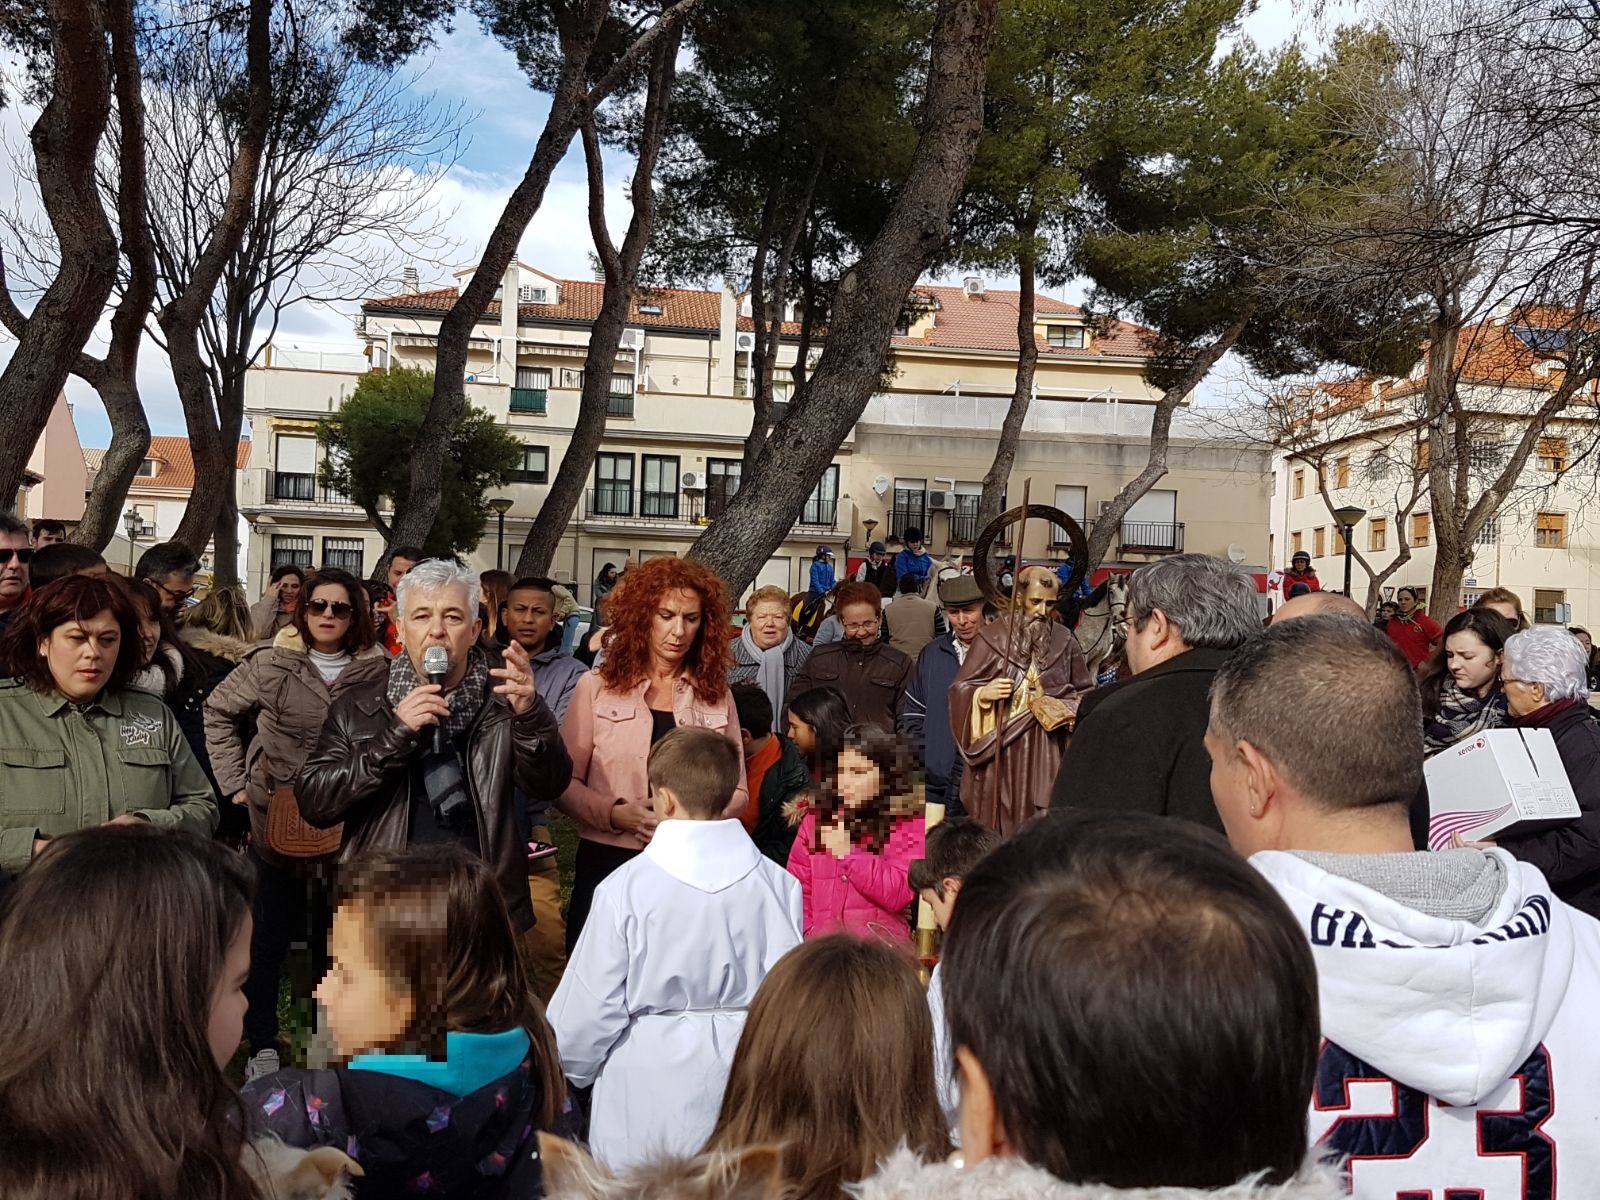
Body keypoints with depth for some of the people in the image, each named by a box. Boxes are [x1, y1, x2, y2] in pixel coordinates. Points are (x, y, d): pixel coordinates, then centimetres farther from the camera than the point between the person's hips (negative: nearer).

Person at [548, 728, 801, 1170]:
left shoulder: (626, 887, -16)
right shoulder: (778, 884, -9)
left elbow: (589, 1004, -9)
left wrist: (574, 1067, 11)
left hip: (648, 1088, -2)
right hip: (743, 1085, 3)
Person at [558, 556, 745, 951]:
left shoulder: (716, 695, 6)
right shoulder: (597, 686, 0)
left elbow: (737, 791, 6)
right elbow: (564, 782, -1)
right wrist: (616, 814, -17)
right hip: (608, 864, -1)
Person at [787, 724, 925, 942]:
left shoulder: (910, 824, 4)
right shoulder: (814, 819, 13)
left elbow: (898, 894, -7)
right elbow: (797, 891, 11)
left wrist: (848, 852, -9)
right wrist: (805, 939, -3)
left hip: (882, 941, -2)